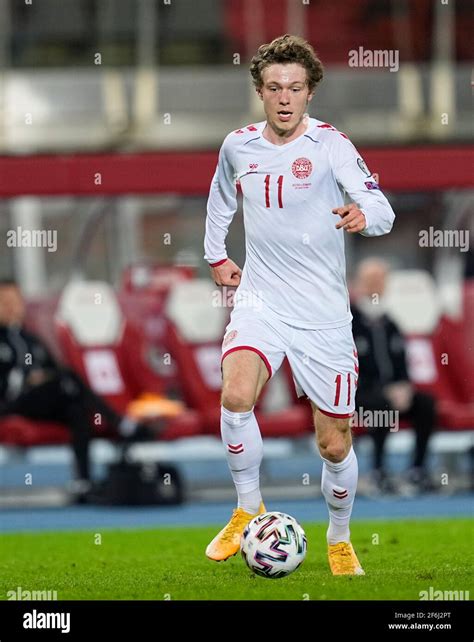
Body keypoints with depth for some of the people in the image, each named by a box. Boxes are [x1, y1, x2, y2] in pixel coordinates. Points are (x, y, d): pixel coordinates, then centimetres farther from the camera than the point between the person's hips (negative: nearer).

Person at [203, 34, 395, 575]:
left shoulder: (330, 145, -10)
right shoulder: (238, 145, 3)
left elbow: (381, 208, -24)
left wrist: (363, 215, -45)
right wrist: (215, 255, 25)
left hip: (323, 315, -2)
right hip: (260, 301, 2)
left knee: (334, 445, 3)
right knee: (235, 397, -26)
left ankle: (339, 540, 29)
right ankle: (248, 511, -6)